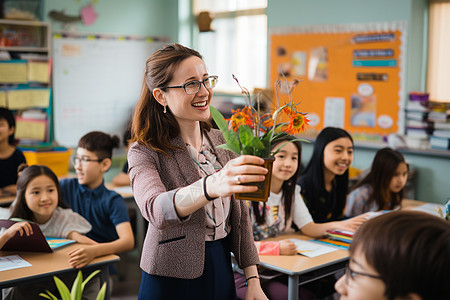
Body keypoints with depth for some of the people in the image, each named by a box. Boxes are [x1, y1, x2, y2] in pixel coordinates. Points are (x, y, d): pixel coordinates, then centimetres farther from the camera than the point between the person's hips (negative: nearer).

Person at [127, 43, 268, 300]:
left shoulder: (221, 141, 5)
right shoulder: (145, 153, -12)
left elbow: (240, 215, 9)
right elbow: (154, 209, -33)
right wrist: (211, 187, -51)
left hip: (223, 271, 5)